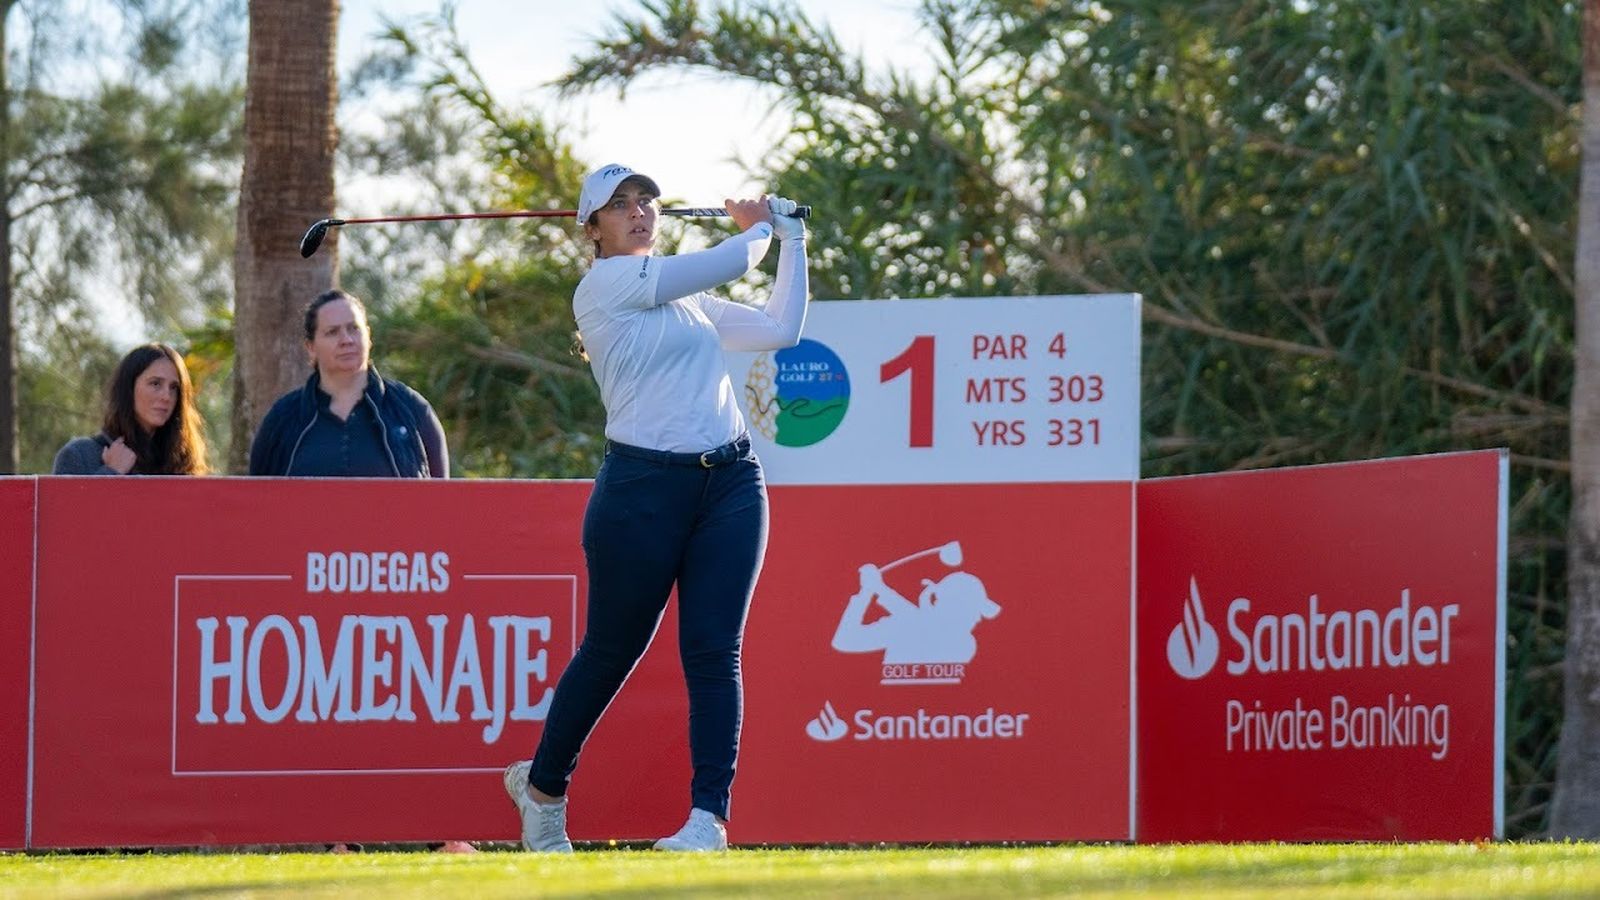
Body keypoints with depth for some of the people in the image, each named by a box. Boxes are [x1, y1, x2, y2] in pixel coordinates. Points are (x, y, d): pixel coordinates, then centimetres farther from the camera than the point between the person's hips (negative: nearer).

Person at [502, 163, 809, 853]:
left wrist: (791, 240, 21)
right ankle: (542, 786, 26)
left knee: (714, 650, -6)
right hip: (642, 485, -5)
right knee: (611, 651, 5)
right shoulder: (606, 283, -4)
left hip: (730, 481, 5)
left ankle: (709, 816, -10)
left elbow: (780, 328, 20)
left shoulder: (689, 300, 19)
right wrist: (759, 229, 16)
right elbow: (728, 263, -4)